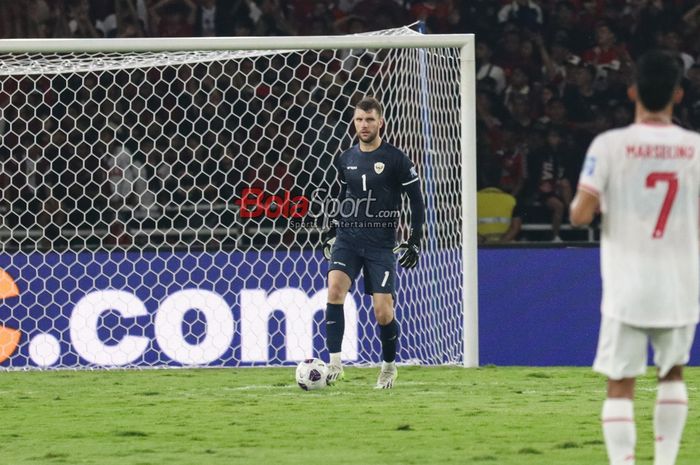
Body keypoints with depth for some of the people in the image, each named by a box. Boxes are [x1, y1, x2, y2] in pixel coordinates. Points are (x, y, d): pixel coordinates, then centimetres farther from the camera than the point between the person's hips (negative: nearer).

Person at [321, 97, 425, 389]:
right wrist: (332, 231, 21)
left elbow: (416, 200, 0)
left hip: (380, 243, -3)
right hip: (348, 237, 3)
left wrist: (415, 241, -3)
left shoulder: (395, 159, -5)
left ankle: (389, 365, 22)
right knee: (335, 288, -24)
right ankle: (334, 363, -23)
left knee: (382, 312, -5)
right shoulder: (346, 160, 8)